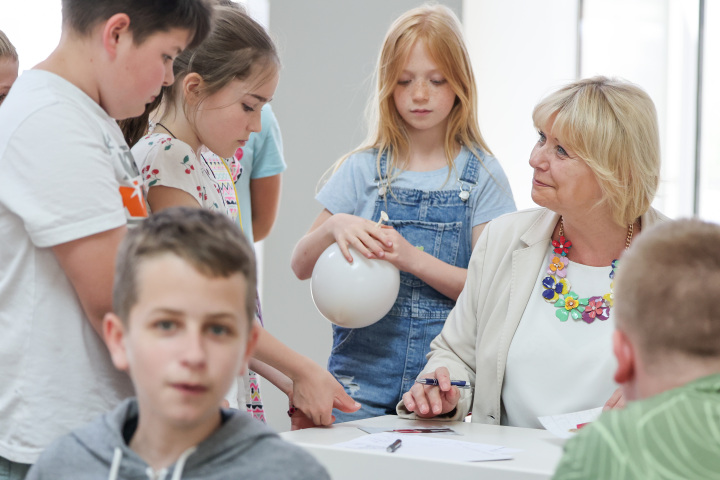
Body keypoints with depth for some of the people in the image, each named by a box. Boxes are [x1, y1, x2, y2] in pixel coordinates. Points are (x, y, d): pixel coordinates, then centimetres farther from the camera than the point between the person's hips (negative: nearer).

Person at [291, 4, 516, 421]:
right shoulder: (364, 168, 7)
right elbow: (302, 266, 8)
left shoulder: (481, 174, 2)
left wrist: (413, 258, -17)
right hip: (363, 368, 1)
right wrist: (334, 227, -12)